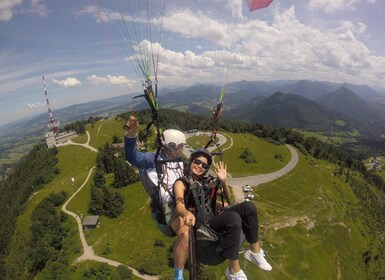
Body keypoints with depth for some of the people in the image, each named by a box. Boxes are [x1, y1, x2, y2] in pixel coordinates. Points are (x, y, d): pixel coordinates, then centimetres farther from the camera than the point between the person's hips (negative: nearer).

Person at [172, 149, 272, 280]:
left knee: (248, 206, -13)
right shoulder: (181, 182, -4)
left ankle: (255, 251, 0)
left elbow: (227, 197, 20)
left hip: (211, 219, 7)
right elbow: (179, 206, -22)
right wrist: (187, 214, -47)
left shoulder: (205, 182, 15)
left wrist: (223, 181, 0)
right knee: (233, 218, -33)